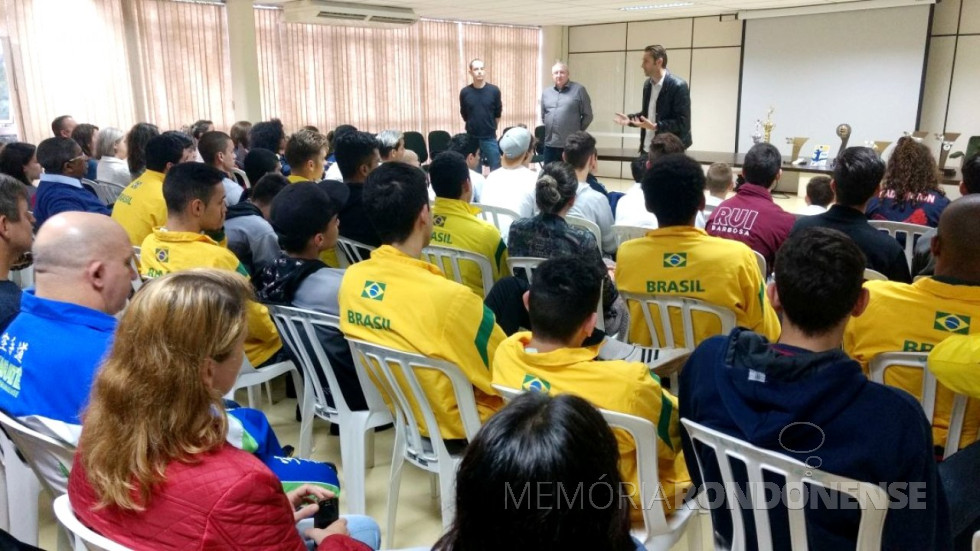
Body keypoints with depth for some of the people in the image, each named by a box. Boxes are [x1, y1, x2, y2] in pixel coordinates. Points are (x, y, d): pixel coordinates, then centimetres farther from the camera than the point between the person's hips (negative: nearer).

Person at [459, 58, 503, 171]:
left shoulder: (494, 91, -2)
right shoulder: (465, 92, -1)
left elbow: (498, 114, 8)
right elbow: (464, 115, 11)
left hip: (490, 138, 0)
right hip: (471, 138, 1)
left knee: (496, 170, 3)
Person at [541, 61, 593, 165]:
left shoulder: (579, 90, -2)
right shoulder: (546, 92, 14)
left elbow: (587, 115, 0)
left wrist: (577, 131, 2)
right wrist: (548, 130, 15)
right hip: (550, 144, 5)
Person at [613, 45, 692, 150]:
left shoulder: (678, 86, -15)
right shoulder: (648, 84, 9)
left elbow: (683, 122, -18)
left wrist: (655, 126, -28)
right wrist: (629, 119, 2)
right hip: (647, 149, 8)